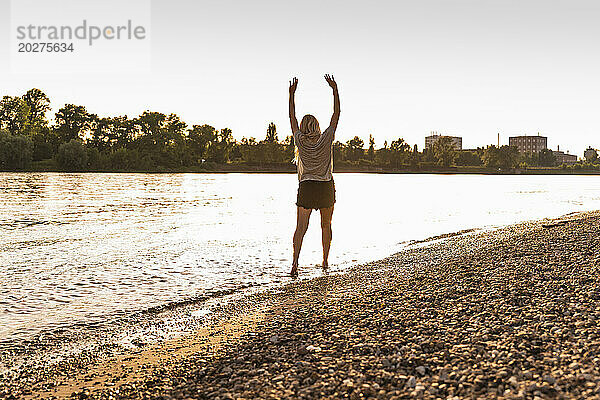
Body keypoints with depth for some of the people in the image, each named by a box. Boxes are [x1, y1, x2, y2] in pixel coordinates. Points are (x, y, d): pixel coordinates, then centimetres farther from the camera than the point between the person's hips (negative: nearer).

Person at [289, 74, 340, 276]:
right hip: (326, 187, 0)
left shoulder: (300, 140, -1)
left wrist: (292, 93, 17)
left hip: (306, 187, 0)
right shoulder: (326, 138, -3)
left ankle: (295, 262, -18)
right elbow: (336, 114, 5)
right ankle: (325, 261, 23)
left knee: (300, 227, -4)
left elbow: (292, 117, 11)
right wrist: (335, 89, 11)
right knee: (326, 225, 17)